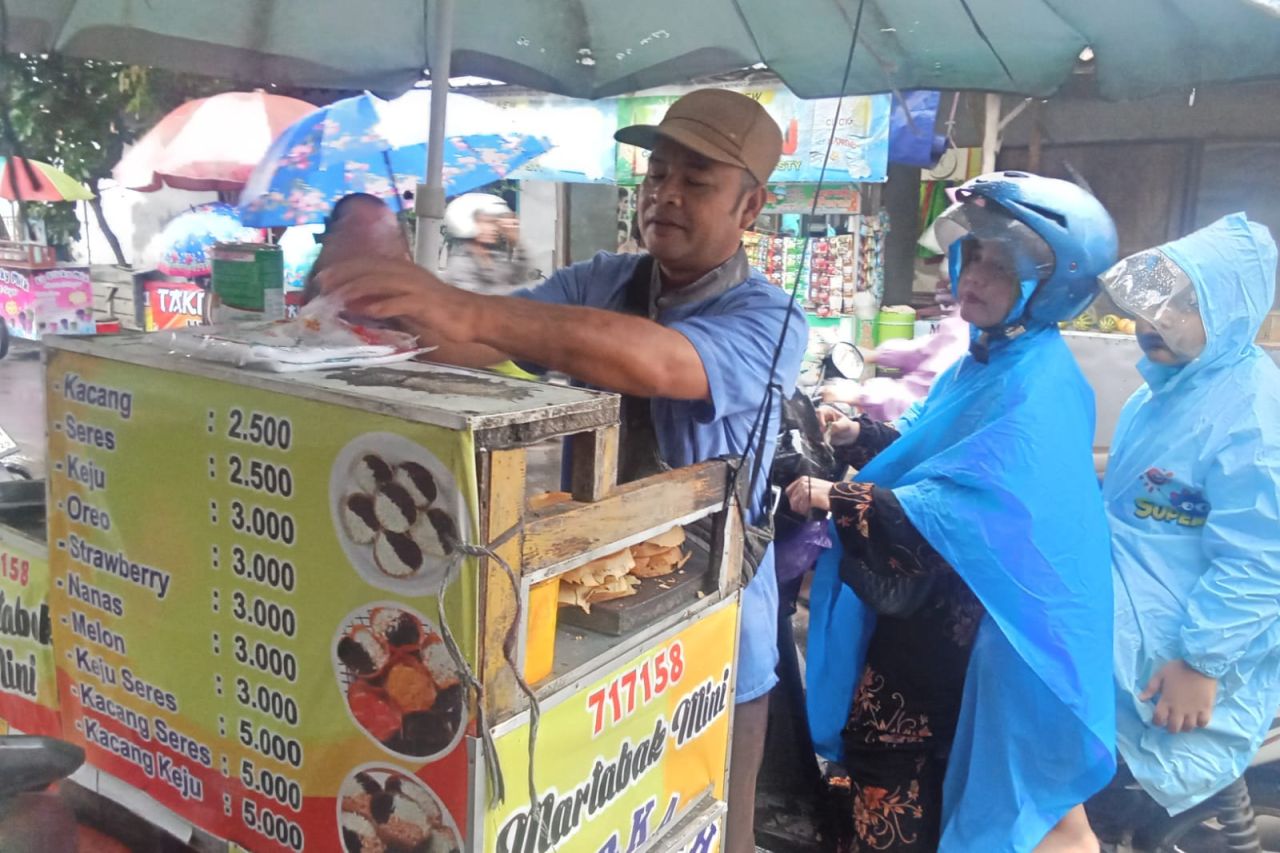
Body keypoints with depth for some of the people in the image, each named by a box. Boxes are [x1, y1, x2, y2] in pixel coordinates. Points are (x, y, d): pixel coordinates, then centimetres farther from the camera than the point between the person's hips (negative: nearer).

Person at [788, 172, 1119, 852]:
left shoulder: (1039, 391, -22)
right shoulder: (982, 362, 8)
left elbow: (965, 511, -31)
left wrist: (838, 500, -30)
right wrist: (859, 437, 1)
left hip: (979, 634, -9)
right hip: (922, 610, 9)